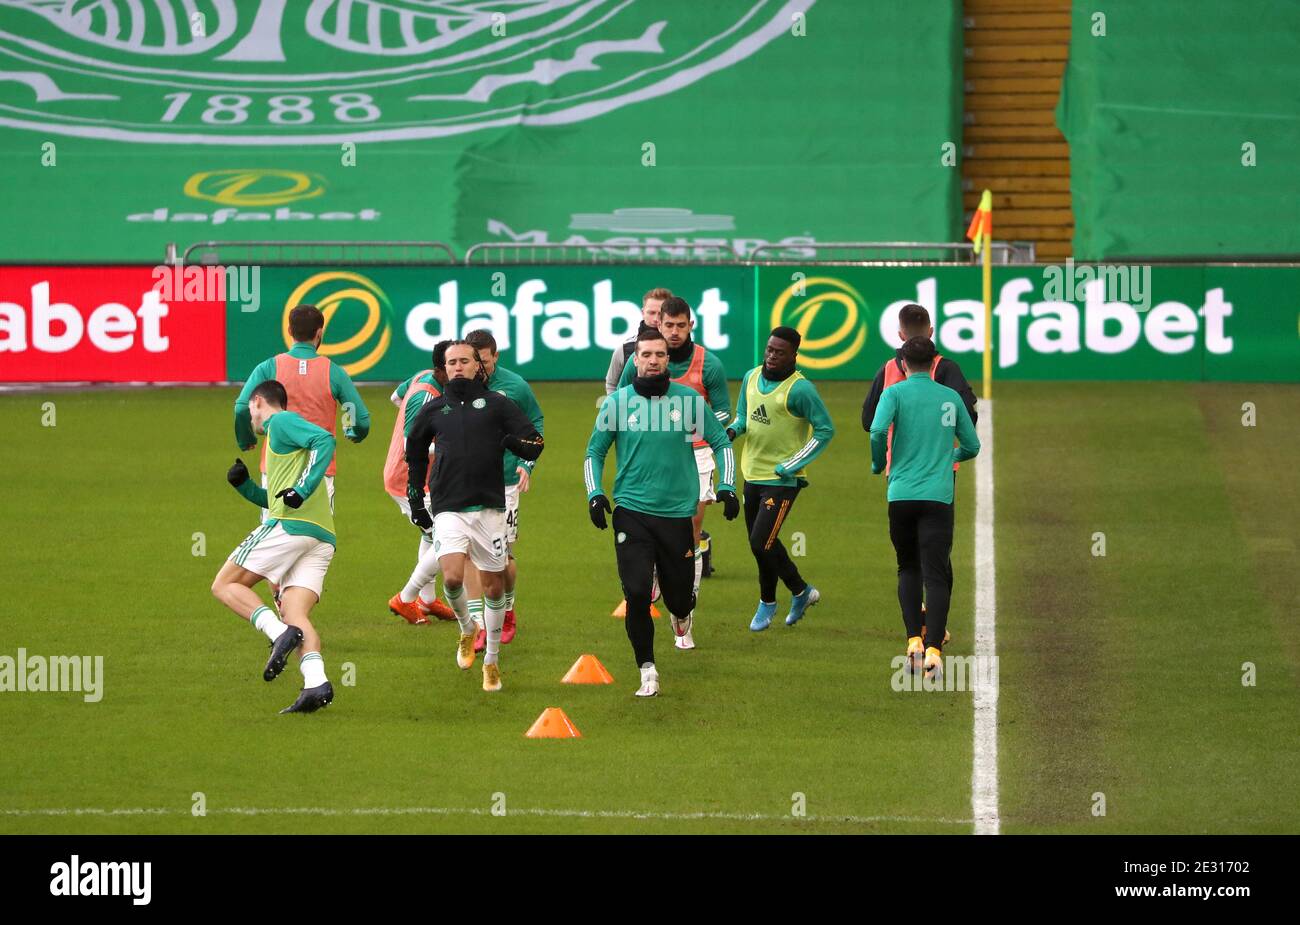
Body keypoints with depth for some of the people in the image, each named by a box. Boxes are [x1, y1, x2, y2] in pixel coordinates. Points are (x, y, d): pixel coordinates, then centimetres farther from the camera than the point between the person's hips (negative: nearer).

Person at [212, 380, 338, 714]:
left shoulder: (281, 422, 4)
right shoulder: (281, 434, 32)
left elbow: (324, 440, -14)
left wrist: (302, 489, -21)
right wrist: (242, 483, 28)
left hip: (289, 525, -9)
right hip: (322, 538, 9)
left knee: (224, 585, 0)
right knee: (295, 615, -2)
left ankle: (279, 633, -22)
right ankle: (316, 683, -26)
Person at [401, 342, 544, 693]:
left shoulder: (497, 405, 4)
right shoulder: (434, 409, 10)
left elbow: (535, 445, 2)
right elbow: (414, 450, 25)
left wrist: (514, 442, -20)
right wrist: (416, 498, 20)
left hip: (489, 507, 0)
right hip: (448, 509, 0)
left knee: (494, 586, 4)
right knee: (452, 578, -19)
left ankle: (492, 661, 19)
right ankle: (467, 629, 11)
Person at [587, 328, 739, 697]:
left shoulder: (689, 399, 1)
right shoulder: (618, 403, 0)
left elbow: (721, 442, 11)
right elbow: (594, 452, 11)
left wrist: (727, 487, 1)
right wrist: (595, 494, -2)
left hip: (677, 512, 1)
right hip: (631, 511, -1)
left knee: (678, 595, 6)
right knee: (637, 593, -12)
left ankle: (682, 613, 45)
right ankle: (647, 670, 2)